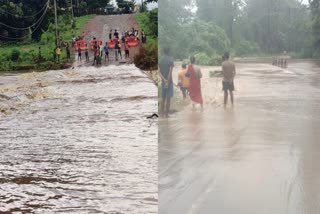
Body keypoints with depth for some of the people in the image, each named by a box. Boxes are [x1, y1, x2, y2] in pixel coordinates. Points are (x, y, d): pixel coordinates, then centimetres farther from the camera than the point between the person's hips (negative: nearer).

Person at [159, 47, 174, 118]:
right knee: (168, 98, -1)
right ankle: (166, 114, -1)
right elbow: (170, 72, -17)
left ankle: (161, 113, 13)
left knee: (163, 98, 14)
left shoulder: (160, 60, 5)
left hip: (163, 81, 5)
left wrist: (164, 80, -9)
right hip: (169, 81, -5)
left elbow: (159, 72, -3)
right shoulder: (170, 60, -10)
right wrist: (168, 82, -15)